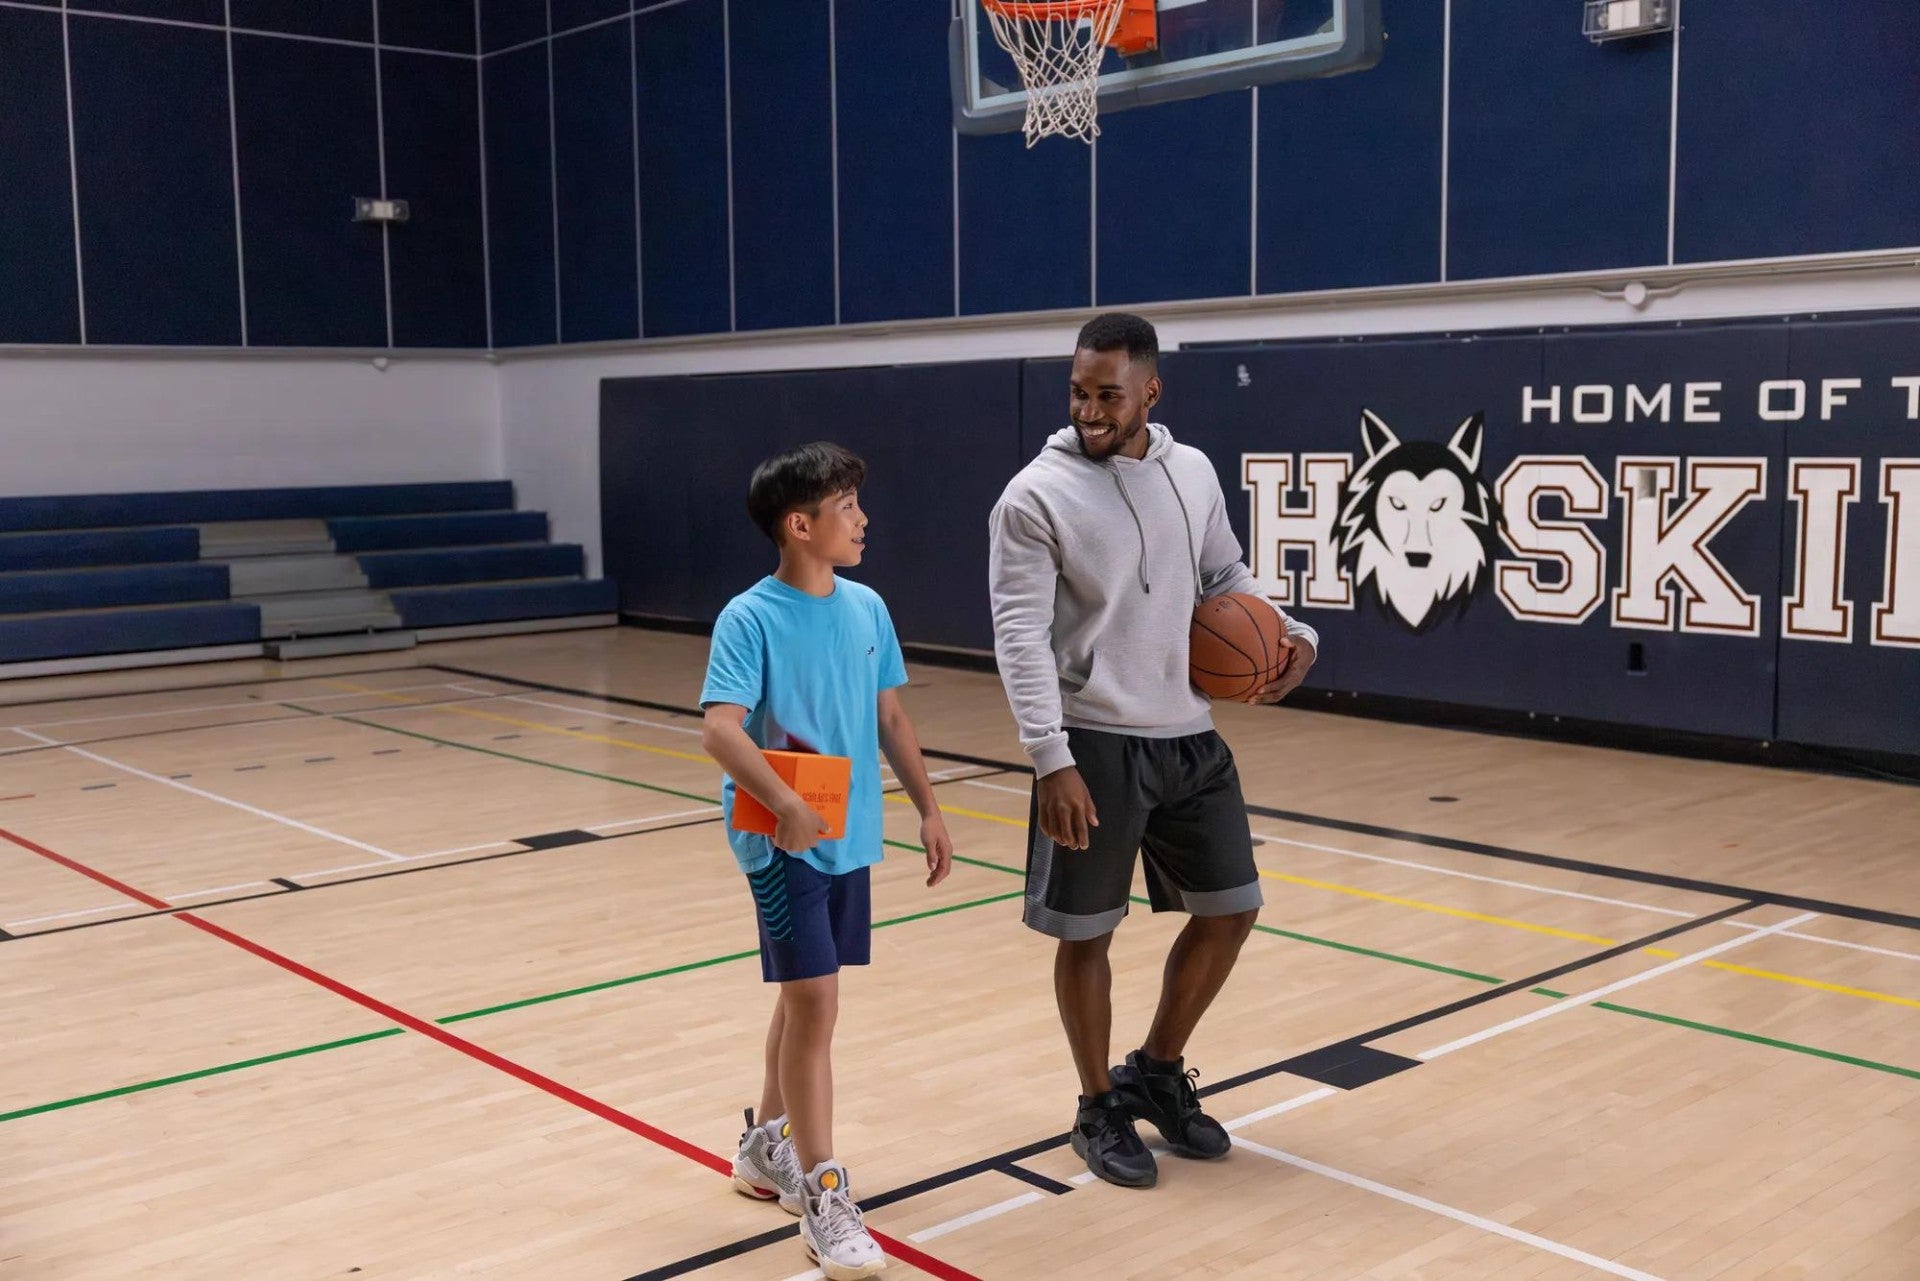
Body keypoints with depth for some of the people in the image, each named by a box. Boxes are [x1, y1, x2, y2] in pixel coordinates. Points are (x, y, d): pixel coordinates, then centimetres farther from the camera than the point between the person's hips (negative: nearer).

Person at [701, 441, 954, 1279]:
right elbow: (721, 731, -24)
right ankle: (821, 1194, 3)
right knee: (814, 1002, -8)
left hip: (851, 835, 7)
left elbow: (890, 717, 13)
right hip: (783, 841, -7)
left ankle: (767, 1147, 36)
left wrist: (927, 809, 12)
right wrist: (787, 807, -35)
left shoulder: (866, 609, 4)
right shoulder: (750, 619, -15)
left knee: (806, 995, 17)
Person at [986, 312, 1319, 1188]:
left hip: (1191, 740, 6)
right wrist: (1051, 759, -23)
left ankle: (1158, 1074, 31)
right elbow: (1022, 636, -15)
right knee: (1086, 930, 4)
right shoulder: (1036, 496, -11)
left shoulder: (1193, 472, 6)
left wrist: (1291, 632, -2)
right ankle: (1101, 1110, 24)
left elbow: (1225, 575, 18)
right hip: (1096, 748, -5)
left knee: (1230, 910, 11)